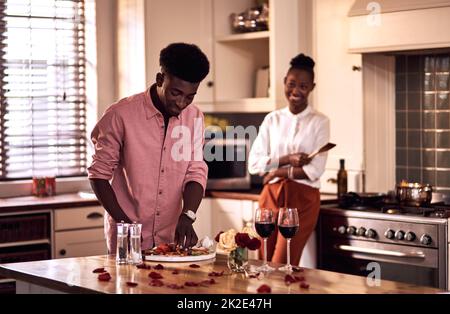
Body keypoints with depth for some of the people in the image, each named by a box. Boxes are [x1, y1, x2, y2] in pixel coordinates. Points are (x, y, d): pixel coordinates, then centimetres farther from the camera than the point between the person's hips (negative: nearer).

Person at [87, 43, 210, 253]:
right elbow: (99, 174, -6)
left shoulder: (194, 118, 3)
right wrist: (123, 222, -14)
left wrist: (187, 216, -18)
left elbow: (196, 173, -1)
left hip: (171, 238, 4)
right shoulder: (121, 115, -11)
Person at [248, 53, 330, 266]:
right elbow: (253, 163, 0)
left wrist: (277, 171, -7)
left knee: (281, 267, -7)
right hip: (271, 196, 4)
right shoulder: (272, 120, 7)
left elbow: (315, 170, -10)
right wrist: (286, 159, -12)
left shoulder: (319, 122, -2)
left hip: (303, 200, -4)